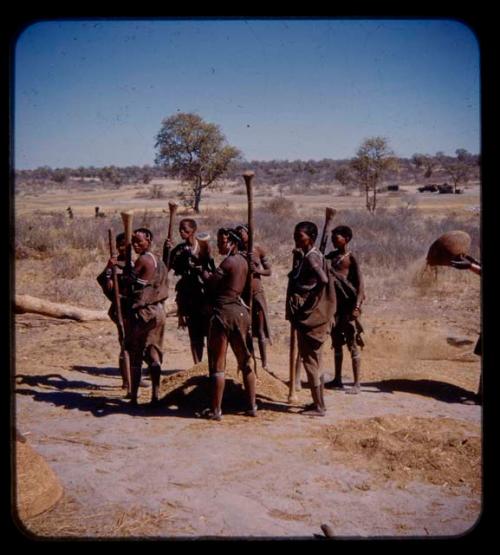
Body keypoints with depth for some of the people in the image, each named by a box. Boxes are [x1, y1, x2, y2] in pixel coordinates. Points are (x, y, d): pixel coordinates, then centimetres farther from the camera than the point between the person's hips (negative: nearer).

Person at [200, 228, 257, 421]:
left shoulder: (229, 261, -13)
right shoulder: (243, 261, 12)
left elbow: (211, 282, -10)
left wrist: (202, 270, 5)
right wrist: (210, 272, 7)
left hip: (224, 312, -8)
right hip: (241, 311, 8)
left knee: (218, 364, -1)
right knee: (245, 362, 14)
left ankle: (215, 409, 3)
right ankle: (252, 406, 17)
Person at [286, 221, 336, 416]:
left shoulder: (312, 257, -17)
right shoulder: (301, 255, 12)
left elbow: (323, 280, -27)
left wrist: (308, 303, -20)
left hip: (310, 314, -10)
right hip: (306, 314, 10)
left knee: (310, 359, -3)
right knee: (312, 359, 15)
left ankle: (318, 406, 4)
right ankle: (319, 402, 25)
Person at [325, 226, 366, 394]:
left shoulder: (351, 258, -8)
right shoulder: (330, 256, 10)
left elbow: (360, 283, -13)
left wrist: (357, 306, -22)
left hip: (348, 305, -7)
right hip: (334, 304, 7)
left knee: (353, 344, -4)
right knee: (336, 343, 13)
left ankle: (357, 383, -1)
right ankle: (337, 380, 23)